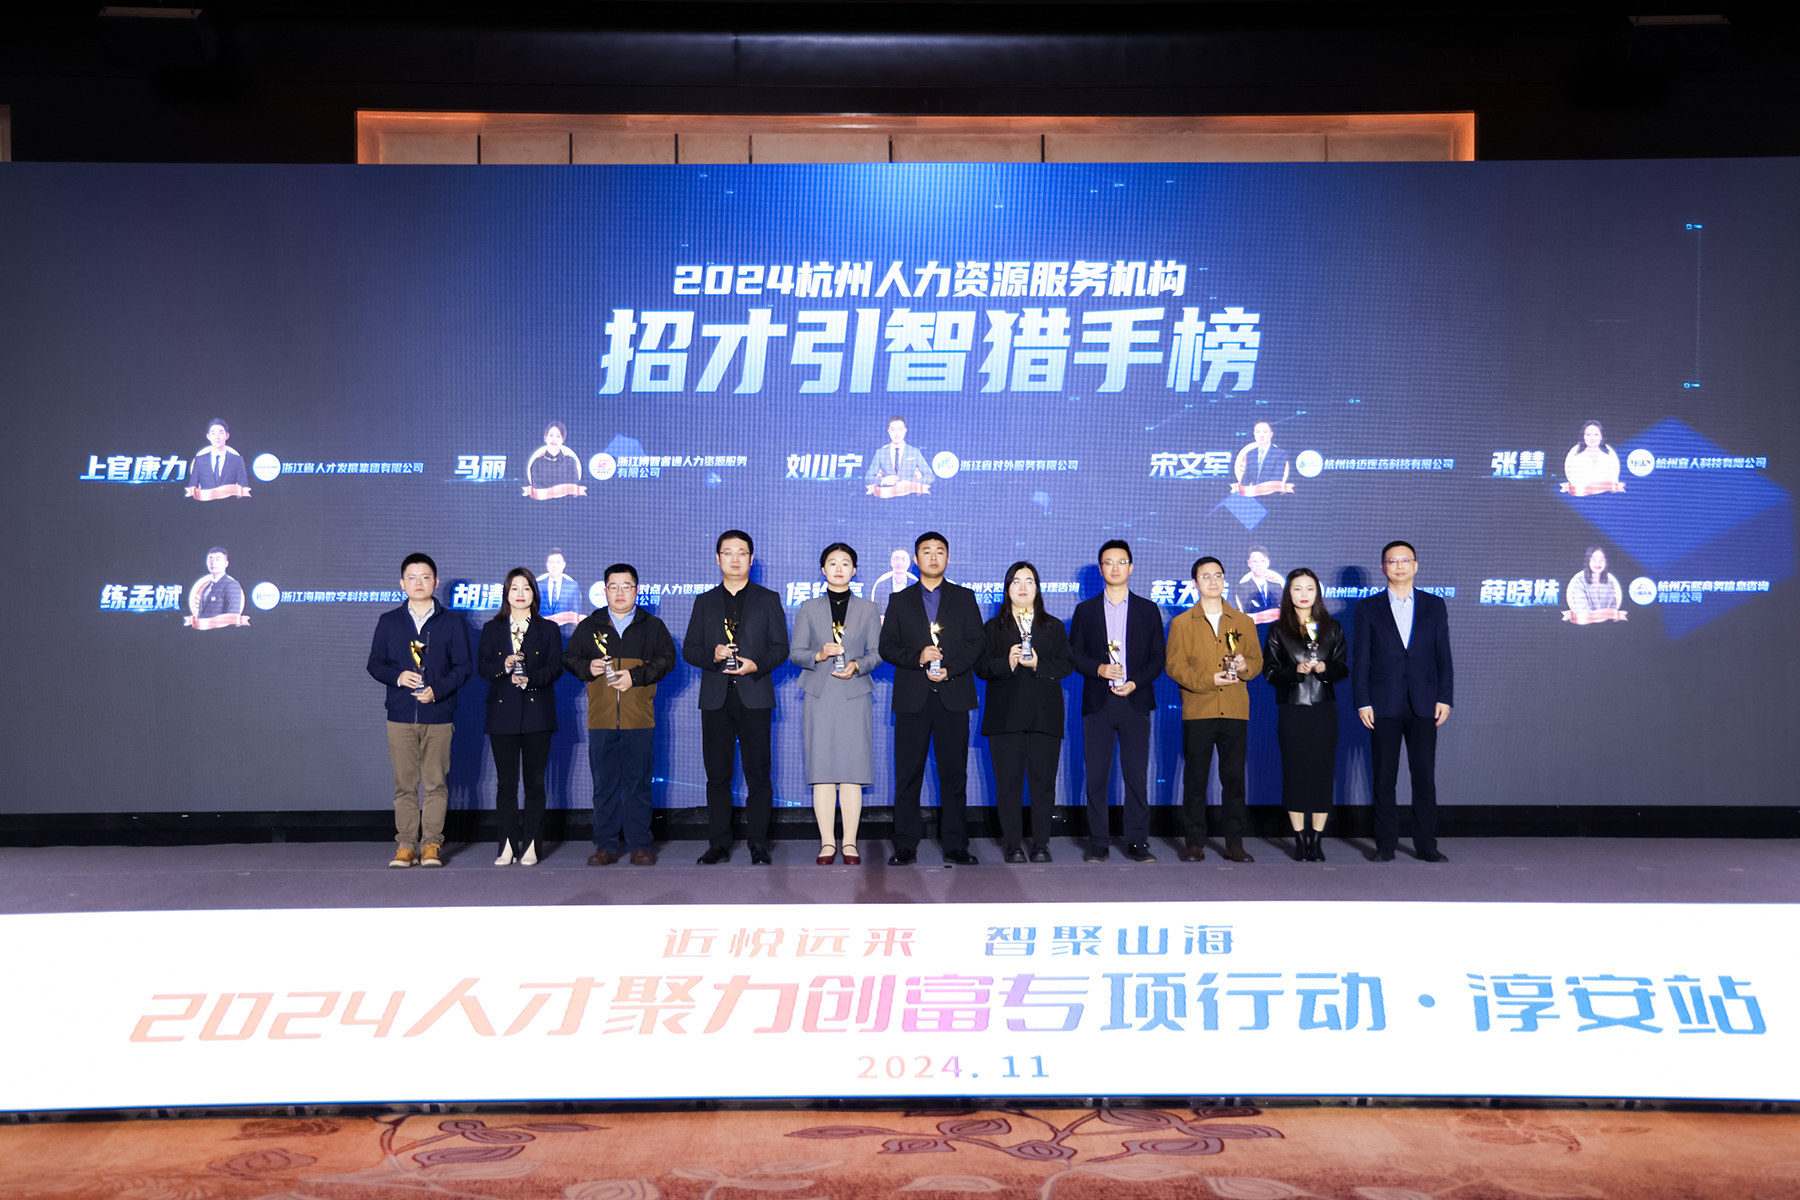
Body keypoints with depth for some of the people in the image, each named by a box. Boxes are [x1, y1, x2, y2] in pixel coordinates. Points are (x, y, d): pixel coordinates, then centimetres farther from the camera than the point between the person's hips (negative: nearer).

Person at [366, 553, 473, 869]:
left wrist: (437, 690, -12)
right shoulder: (388, 622, 11)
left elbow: (464, 666, 3)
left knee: (435, 783, -2)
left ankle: (431, 844, 5)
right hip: (400, 716, 1)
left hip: (438, 715, -1)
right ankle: (406, 845, 8)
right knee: (404, 783, 2)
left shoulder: (452, 623, 6)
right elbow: (375, 663, 10)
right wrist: (397, 676, -10)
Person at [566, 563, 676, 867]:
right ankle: (605, 846, 12)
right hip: (600, 719, 1)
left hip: (639, 720, -1)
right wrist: (587, 667, -8)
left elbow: (666, 659, 0)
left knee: (638, 783, 2)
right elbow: (569, 657, 13)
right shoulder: (589, 626, 13)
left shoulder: (653, 625, 9)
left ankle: (640, 845, 10)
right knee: (604, 784, 5)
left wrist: (635, 676, -12)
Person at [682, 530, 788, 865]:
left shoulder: (768, 599, 10)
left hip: (754, 696, -2)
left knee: (757, 774, -2)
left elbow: (780, 648, 5)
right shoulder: (705, 602, 15)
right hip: (715, 699, 2)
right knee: (717, 774, 3)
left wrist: (756, 665, -13)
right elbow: (689, 649, 10)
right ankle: (719, 844, 10)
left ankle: (758, 844, 5)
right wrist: (712, 654, -10)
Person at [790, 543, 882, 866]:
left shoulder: (868, 609, 12)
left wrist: (857, 665, -11)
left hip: (855, 696, 0)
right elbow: (796, 653, 7)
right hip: (819, 696, 0)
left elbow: (877, 653, 8)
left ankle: (850, 843, 2)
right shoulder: (809, 609, 12)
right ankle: (827, 843, 3)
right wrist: (818, 655, -12)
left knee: (853, 769, -4)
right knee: (821, 769, -4)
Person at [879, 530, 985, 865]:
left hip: (953, 696, 0)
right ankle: (905, 846, 6)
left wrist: (950, 670, -11)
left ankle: (955, 845, 7)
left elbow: (977, 642, 3)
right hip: (912, 698, 0)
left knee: (954, 772, 0)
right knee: (908, 774, 0)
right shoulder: (900, 601, 13)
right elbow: (887, 646, 6)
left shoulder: (964, 598, 12)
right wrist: (917, 658, -12)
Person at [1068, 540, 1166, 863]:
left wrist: (1135, 682, -9)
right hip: (1097, 702, 0)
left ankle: (1137, 842, 7)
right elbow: (1074, 655, 7)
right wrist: (1099, 669, -11)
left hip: (1135, 701, 0)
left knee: (1136, 775, -1)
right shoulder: (1085, 610, 11)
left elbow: (1158, 658, 7)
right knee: (1097, 776, 0)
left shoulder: (1148, 610, 10)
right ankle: (1098, 843, 7)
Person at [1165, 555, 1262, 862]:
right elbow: (1174, 666, 0)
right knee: (1195, 777, -1)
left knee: (1234, 777, 2)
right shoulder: (1181, 623, 8)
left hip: (1235, 711, 2)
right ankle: (1195, 842, 7)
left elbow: (1257, 660, 14)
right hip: (1197, 711, -1)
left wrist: (1245, 666, -10)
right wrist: (1208, 680, -13)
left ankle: (1235, 842, 9)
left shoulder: (1243, 622, 15)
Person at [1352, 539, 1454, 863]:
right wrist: (1362, 702, -6)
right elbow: (1360, 659, 1)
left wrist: (1444, 698, -2)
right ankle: (1385, 845, 10)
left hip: (1423, 704, 1)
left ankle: (1426, 844, 11)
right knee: (1384, 778, 3)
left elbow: (1443, 655, 6)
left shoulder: (1434, 606, 9)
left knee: (1425, 776, 2)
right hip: (1384, 705, -1)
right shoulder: (1368, 608, 5)